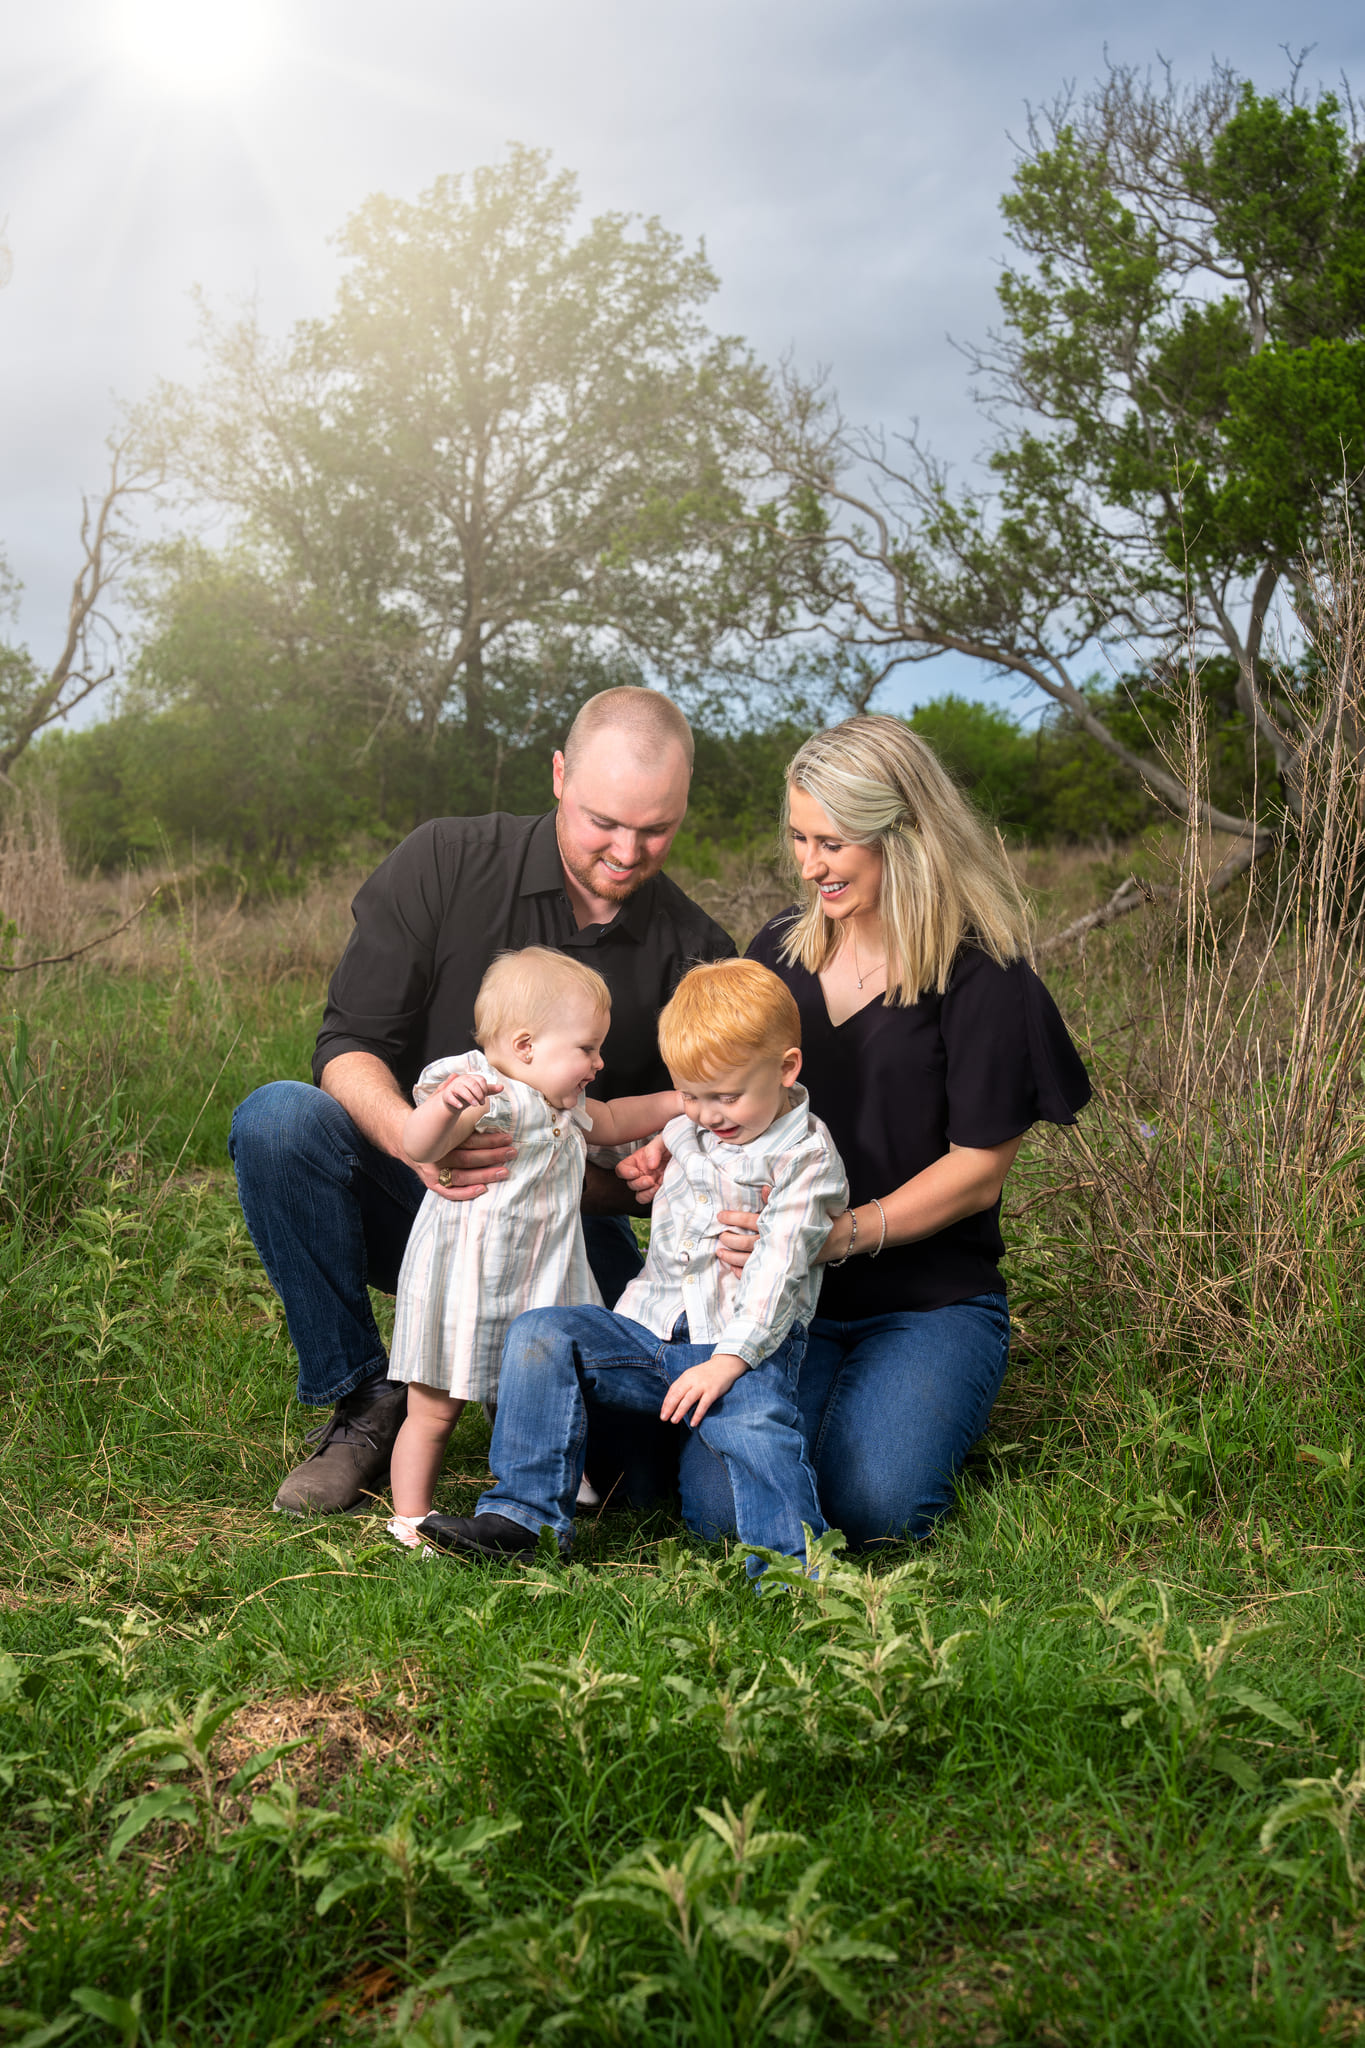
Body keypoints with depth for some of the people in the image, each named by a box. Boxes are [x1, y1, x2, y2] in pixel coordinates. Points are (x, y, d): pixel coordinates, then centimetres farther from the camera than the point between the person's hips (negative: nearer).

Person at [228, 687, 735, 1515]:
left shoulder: (696, 955, -5)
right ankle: (362, 1402, -11)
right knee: (278, 1117, -29)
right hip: (409, 1197, 1)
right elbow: (348, 1045, -10)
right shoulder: (446, 863, -9)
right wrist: (413, 1137, -33)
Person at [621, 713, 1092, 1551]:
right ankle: (823, 1390, 11)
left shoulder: (980, 975, -8)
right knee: (721, 1504, -19)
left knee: (871, 1503, -26)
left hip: (932, 1300, -3)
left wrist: (838, 1234, -21)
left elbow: (978, 1169, -9)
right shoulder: (780, 951, 8)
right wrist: (676, 1152, -4)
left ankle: (921, 1401, 7)